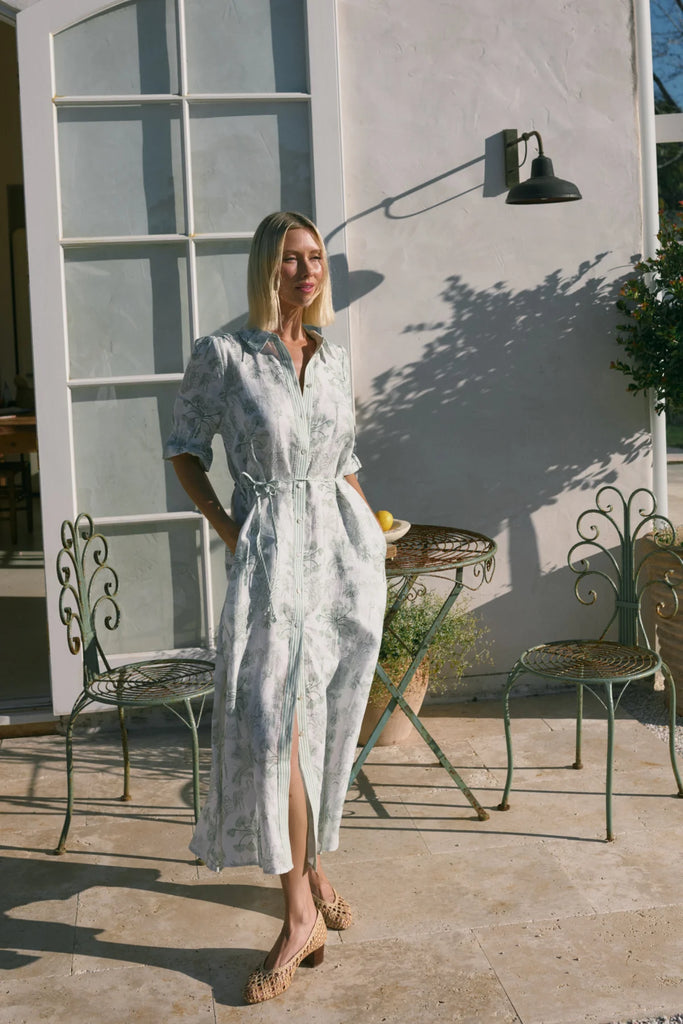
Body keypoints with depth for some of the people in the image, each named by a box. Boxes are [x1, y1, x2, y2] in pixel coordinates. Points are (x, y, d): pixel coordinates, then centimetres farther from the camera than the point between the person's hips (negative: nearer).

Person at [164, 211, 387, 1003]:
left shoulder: (335, 360, 10)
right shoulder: (222, 357, -4)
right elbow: (184, 446, 4)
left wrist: (368, 522, 12)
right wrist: (224, 528, -4)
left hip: (345, 549, 4)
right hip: (271, 552, -4)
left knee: (327, 722, 10)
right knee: (271, 724, -11)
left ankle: (312, 865, 31)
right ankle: (300, 912, 0)